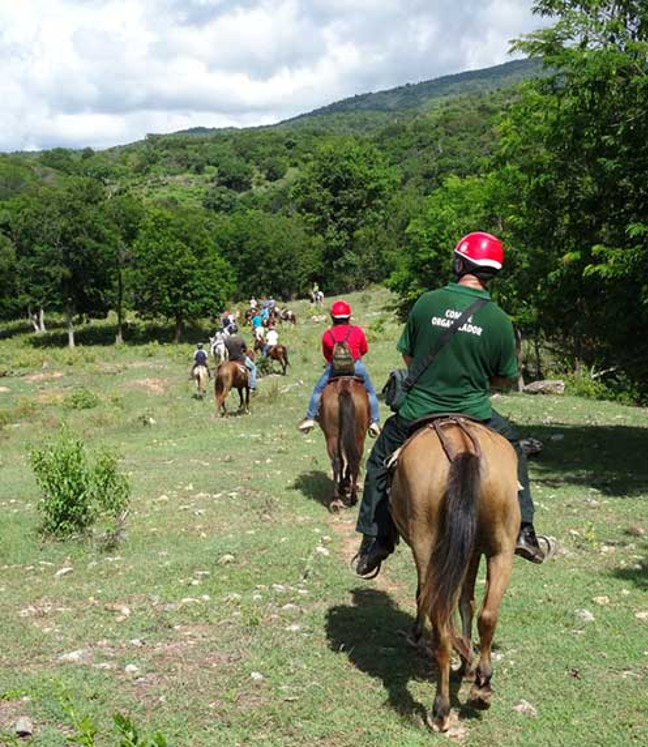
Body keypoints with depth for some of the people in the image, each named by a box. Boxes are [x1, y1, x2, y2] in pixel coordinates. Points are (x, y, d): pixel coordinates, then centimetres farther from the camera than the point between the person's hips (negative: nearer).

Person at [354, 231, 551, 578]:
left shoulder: (427, 302, -8)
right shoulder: (499, 320, -9)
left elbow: (407, 356, 3)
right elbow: (507, 377, 3)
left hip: (418, 411, 0)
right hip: (474, 414, 0)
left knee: (379, 464, 24)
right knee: (513, 453, 28)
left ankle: (373, 543, 26)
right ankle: (523, 531, 23)